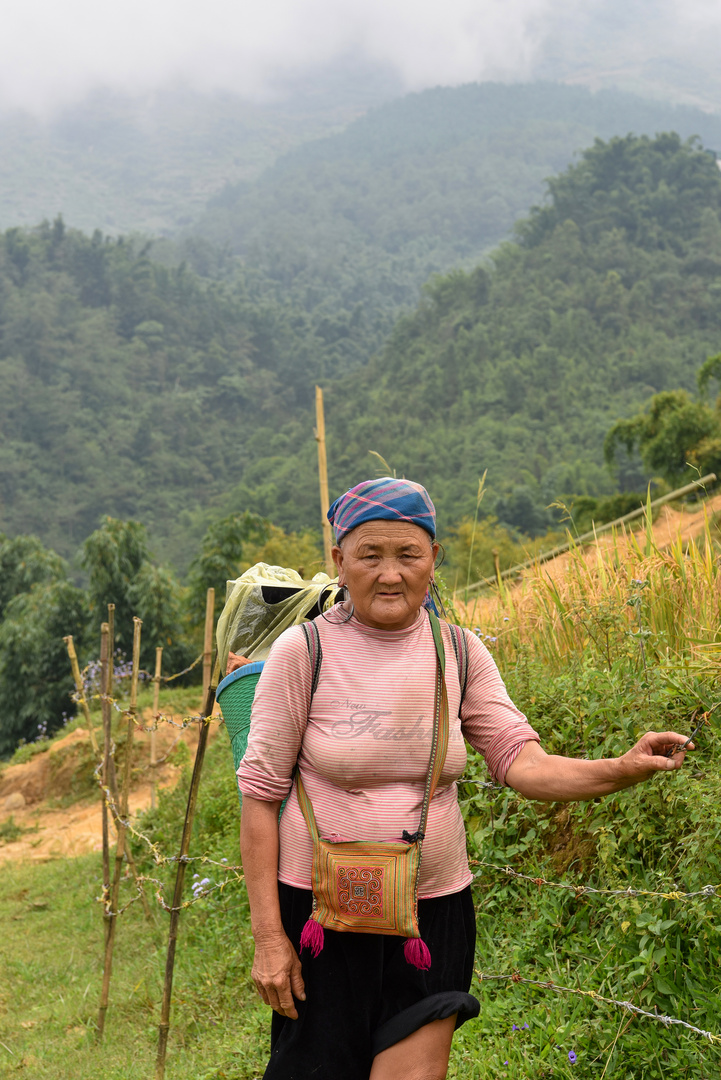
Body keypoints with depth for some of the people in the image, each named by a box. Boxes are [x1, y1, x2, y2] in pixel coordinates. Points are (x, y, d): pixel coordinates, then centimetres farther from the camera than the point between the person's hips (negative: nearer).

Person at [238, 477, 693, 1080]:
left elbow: (521, 762, -7)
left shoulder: (460, 652, 0)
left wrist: (624, 769, -25)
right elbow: (261, 792, -7)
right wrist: (268, 935, -8)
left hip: (435, 913, 2)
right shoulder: (304, 651, -10)